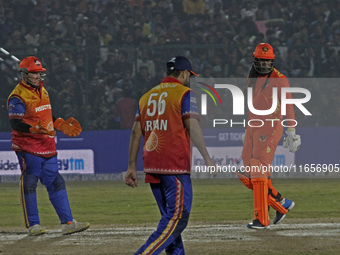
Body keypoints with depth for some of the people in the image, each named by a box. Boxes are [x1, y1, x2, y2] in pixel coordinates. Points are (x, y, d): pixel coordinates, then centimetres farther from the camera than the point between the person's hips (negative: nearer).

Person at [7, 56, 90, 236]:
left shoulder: (42, 91, 17)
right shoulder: (18, 96, -11)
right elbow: (16, 123, -22)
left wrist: (62, 125, 15)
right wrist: (35, 129, -35)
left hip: (47, 147, 8)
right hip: (28, 148, -8)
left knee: (56, 183, 7)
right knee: (29, 185, -4)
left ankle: (67, 223, 8)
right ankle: (33, 225, 1)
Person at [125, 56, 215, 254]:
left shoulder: (147, 96, 16)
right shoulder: (184, 94, -3)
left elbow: (136, 132, 13)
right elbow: (193, 128, -12)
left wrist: (132, 167, 14)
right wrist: (207, 158, -10)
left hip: (151, 167, 7)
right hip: (175, 164, -7)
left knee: (170, 218, 14)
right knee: (178, 218, -8)